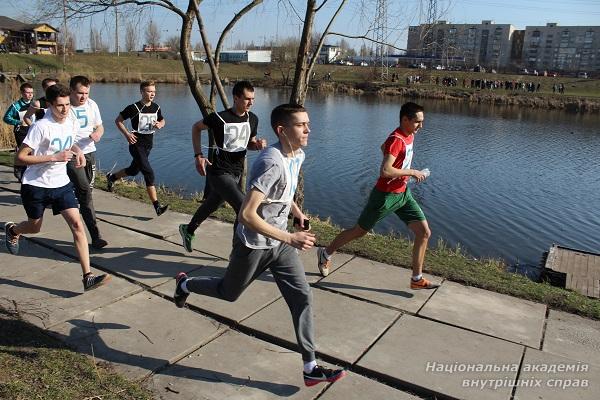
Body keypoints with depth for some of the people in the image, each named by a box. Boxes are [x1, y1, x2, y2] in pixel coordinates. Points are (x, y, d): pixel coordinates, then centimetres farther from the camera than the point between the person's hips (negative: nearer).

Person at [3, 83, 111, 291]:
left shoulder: (72, 123, -1)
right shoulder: (41, 126, -20)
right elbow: (21, 157, -19)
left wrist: (78, 151, 2)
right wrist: (54, 158, -26)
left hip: (61, 183, 4)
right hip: (35, 185, -4)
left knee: (77, 224, -12)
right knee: (35, 227, 17)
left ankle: (88, 277, -12)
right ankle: (11, 229, 56)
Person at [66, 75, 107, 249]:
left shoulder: (91, 105, 4)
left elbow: (100, 126, 14)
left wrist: (98, 134, -6)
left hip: (89, 152, 6)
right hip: (71, 155, -6)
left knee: (86, 191, 15)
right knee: (85, 193, -13)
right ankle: (95, 236, -13)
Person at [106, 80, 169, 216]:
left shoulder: (156, 107, 3)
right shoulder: (134, 107, -13)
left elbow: (162, 120, 19)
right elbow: (118, 120, -5)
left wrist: (160, 124, -4)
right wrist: (127, 134, -17)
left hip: (148, 145, 7)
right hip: (137, 145, -7)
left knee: (133, 170, 23)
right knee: (149, 174, -15)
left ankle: (111, 177, 52)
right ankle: (157, 206, -15)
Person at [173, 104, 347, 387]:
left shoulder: (298, 156, -1)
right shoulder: (271, 163, -30)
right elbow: (246, 215, -34)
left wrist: (298, 213, 4)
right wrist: (291, 238, -33)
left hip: (280, 243, 7)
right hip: (253, 245, -7)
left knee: (302, 297, 2)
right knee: (229, 292, 18)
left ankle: (311, 368, 12)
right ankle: (185, 284, 48)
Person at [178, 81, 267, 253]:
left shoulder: (253, 119, 0)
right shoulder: (220, 118, -17)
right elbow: (196, 128, 0)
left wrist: (258, 144, -9)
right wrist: (198, 155, -8)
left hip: (236, 173, 7)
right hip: (219, 172, -7)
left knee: (212, 205, 25)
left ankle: (188, 230, 50)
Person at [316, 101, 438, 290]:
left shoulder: (409, 135, 5)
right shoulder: (396, 140, -24)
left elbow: (383, 147, 23)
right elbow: (385, 171, -34)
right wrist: (412, 172, -23)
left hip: (403, 193, 8)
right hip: (385, 195, -8)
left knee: (424, 232, 2)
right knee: (360, 231, 8)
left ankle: (417, 279, 13)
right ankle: (325, 254, 30)